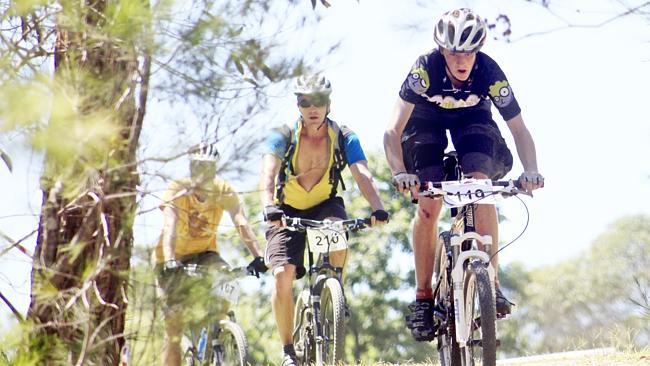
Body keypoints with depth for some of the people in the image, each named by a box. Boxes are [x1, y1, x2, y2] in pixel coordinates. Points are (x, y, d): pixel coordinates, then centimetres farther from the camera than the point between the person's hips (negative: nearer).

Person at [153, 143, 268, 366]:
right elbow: (170, 227, -35)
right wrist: (169, 261, -51)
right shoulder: (177, 190, -22)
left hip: (204, 253, 2)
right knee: (174, 322, -9)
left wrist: (257, 257, -43)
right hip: (175, 258, -2)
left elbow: (241, 224, -28)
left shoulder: (224, 191, -16)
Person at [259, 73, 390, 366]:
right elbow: (268, 174, -31)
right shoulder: (283, 137, -17)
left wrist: (377, 208, -45)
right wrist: (269, 207, -50)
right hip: (288, 212, 0)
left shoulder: (344, 138, -14)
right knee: (282, 276, -19)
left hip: (325, 205, 1)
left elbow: (362, 174, -27)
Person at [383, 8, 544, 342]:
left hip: (472, 119, 1)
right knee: (428, 205, -16)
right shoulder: (425, 69, -35)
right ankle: (423, 296, -5)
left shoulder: (490, 73, -31)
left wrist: (530, 170, -41)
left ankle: (491, 281, -19)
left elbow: (519, 129, -24)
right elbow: (392, 130, -37)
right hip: (426, 120, -1)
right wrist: (399, 173, -52)